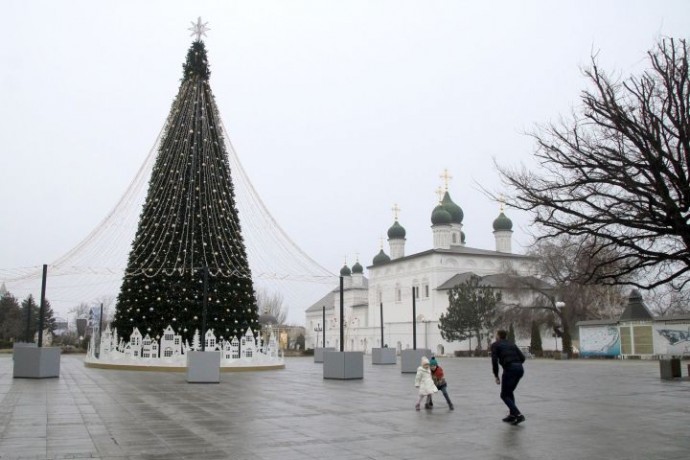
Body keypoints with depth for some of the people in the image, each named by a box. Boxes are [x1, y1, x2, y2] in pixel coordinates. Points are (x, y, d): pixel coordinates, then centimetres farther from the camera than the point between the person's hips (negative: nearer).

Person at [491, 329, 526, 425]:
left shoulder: (495, 345, 9)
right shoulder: (511, 344, 25)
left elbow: (494, 360, -4)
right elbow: (522, 358, 14)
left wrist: (496, 376, 2)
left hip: (509, 369, -6)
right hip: (520, 369, 6)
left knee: (504, 395, 6)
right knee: (509, 392, 25)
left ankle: (518, 415, -10)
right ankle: (512, 415, 20)